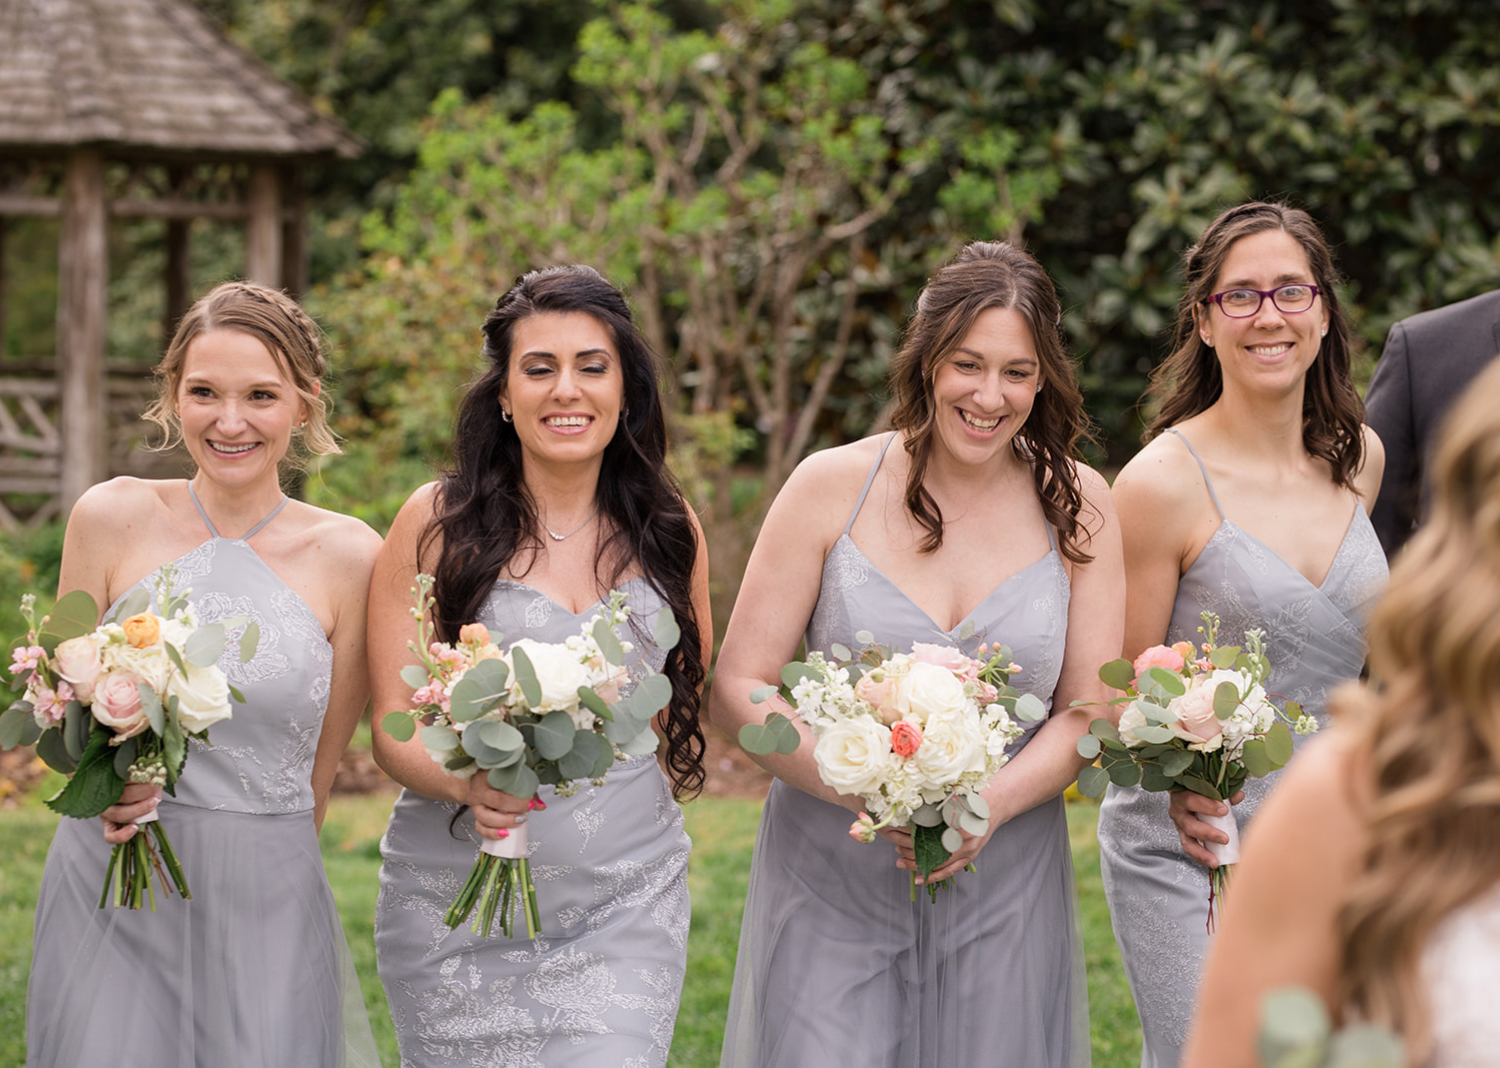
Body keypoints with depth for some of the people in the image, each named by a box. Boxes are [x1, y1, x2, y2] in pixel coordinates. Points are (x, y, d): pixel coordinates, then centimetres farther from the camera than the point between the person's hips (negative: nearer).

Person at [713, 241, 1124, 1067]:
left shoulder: (1074, 504, 3)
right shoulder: (832, 487, -3)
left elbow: (1090, 709, 3)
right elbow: (737, 689, -4)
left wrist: (992, 804, -17)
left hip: (1002, 889, 2)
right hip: (831, 883, -1)